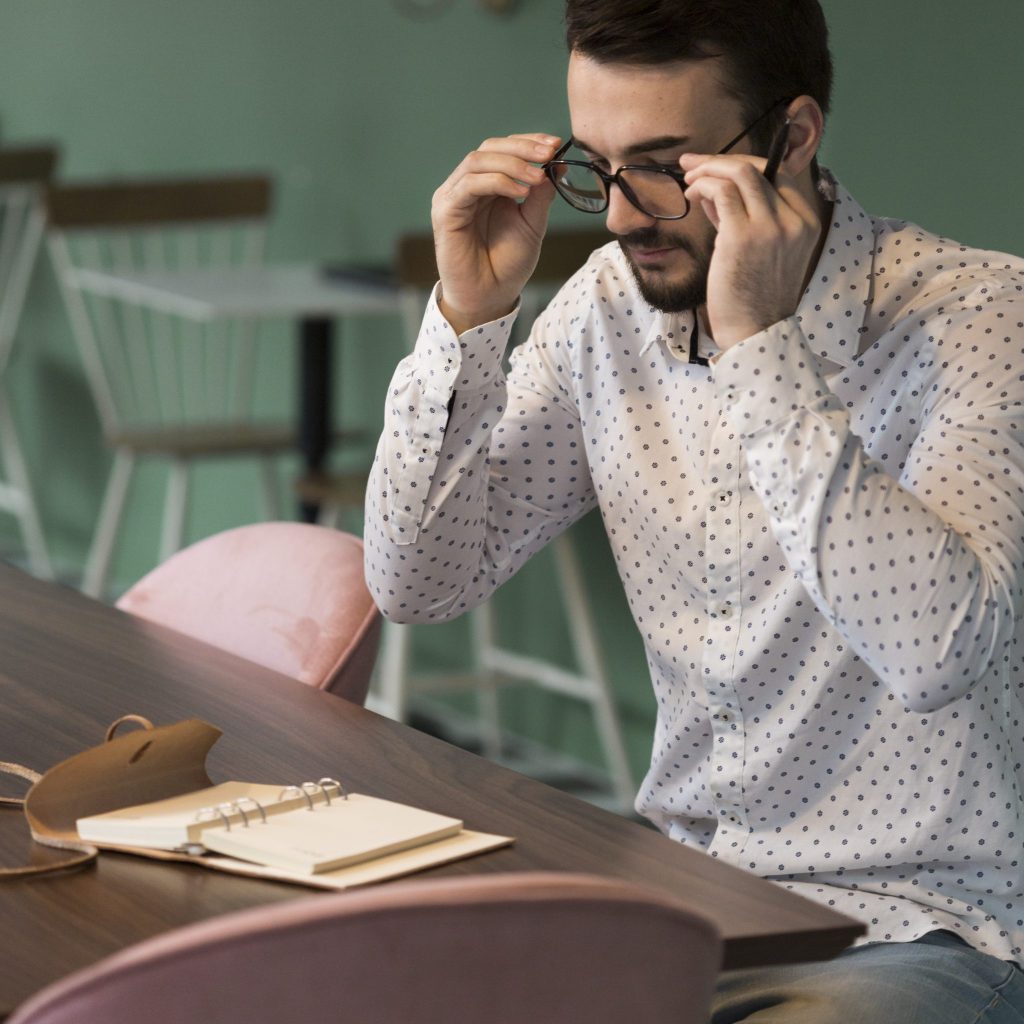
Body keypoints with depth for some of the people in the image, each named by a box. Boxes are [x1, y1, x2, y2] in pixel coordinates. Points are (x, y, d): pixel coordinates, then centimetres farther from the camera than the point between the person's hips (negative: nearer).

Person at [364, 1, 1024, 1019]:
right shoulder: (612, 304, 2)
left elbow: (935, 648, -32)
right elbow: (418, 582, 4)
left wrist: (764, 344, -32)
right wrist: (467, 314, -9)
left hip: (918, 932, -5)